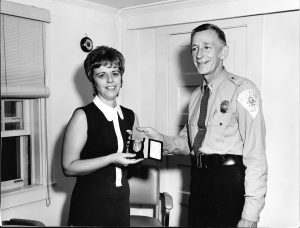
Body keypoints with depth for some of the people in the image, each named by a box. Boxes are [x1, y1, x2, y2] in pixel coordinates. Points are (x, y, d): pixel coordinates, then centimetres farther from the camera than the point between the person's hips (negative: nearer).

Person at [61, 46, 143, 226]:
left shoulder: (130, 117, 3)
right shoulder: (83, 116, -12)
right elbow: (69, 167, -15)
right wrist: (111, 159, -21)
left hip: (121, 202, 5)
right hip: (90, 205, -5)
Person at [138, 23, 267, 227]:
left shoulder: (242, 90, -11)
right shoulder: (196, 95, 12)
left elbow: (255, 155, -16)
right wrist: (162, 140, -7)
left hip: (230, 182, -6)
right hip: (198, 182, 6)